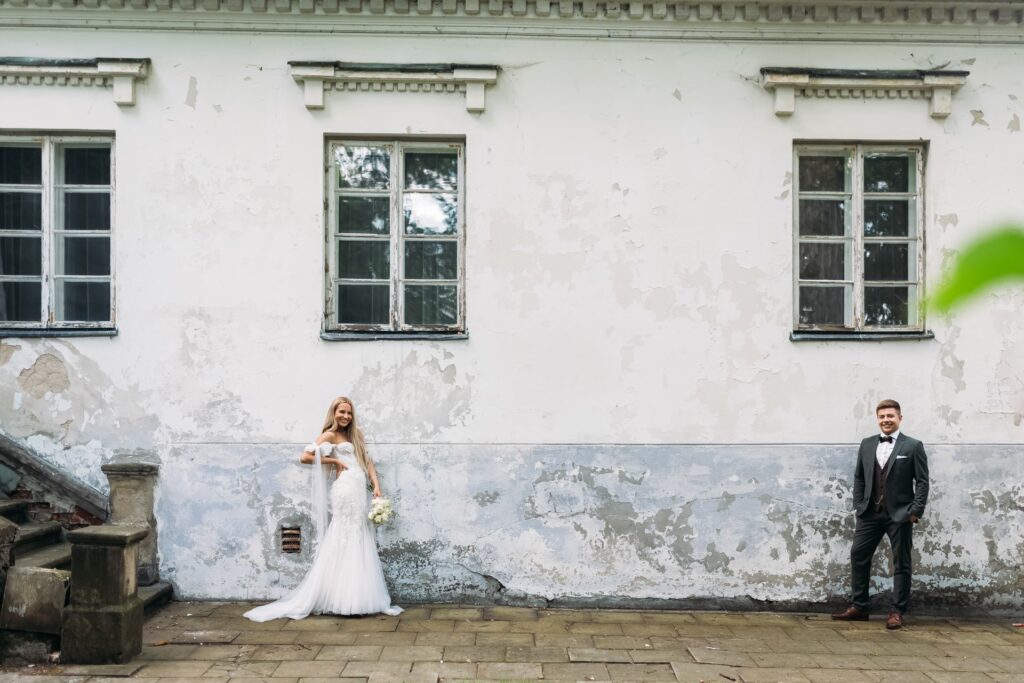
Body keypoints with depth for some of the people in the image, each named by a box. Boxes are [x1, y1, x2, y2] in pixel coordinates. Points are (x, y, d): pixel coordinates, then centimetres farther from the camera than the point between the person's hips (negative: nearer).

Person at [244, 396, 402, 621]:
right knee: (344, 542, -6)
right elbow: (305, 457, -9)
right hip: (345, 490, -7)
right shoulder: (330, 435, 1)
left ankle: (358, 598, 10)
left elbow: (367, 462, 17)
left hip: (360, 492, 7)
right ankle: (342, 598, -2)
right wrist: (334, 460, -6)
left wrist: (376, 486, 4)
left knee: (359, 542, 6)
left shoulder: (354, 435, 22)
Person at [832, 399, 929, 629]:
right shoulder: (867, 445, 9)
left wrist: (915, 511, -11)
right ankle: (859, 607, 14)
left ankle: (897, 612, 14)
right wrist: (859, 504, 5)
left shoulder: (913, 446, -3)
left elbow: (922, 481, -4)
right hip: (870, 513, 4)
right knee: (858, 556, 4)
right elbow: (859, 477, 13)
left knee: (901, 563, 4)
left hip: (899, 515, -4)